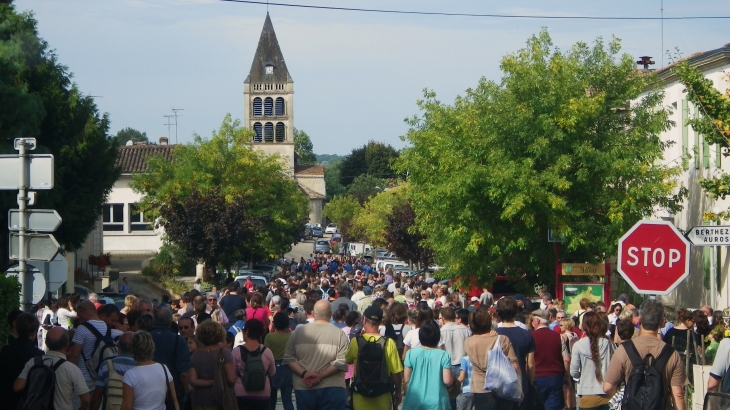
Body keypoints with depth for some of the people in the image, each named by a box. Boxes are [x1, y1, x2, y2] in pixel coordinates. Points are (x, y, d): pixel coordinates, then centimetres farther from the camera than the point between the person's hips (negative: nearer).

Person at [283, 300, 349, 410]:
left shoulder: (298, 333, 4)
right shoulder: (339, 334, -4)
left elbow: (288, 358, -1)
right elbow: (342, 362, -13)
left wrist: (304, 374, -7)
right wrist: (320, 376, -13)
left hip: (303, 388, 3)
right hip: (332, 389, -2)